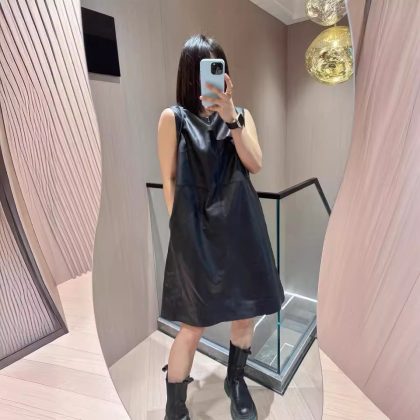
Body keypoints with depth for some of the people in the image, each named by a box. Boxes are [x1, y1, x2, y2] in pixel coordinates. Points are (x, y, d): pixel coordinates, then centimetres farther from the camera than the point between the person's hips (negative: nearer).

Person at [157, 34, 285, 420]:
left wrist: (231, 119, -13)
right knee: (194, 325, 1)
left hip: (241, 225, 4)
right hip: (196, 230, -3)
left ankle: (236, 381, 44)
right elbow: (169, 180, 0)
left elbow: (256, 165, -4)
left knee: (247, 313, 14)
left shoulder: (242, 114, 11)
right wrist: (179, 229, -4)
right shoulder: (173, 117, 2)